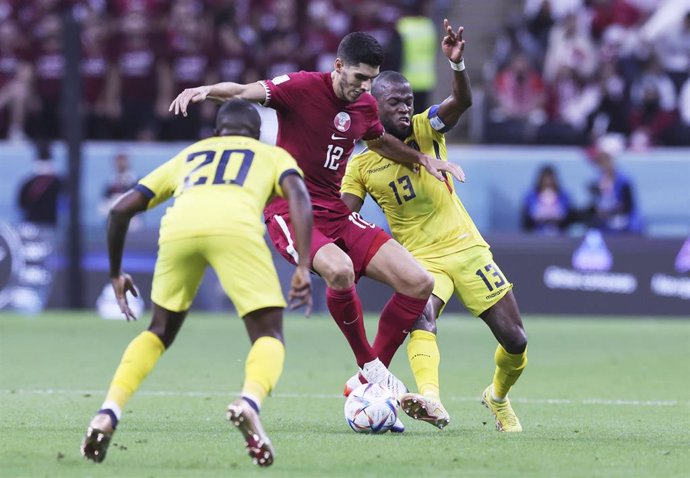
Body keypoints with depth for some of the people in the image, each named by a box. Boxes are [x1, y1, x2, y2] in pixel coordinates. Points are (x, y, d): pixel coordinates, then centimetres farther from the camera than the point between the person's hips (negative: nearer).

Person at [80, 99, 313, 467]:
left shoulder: (187, 155, 41)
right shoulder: (272, 155, 34)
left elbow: (121, 209, 35)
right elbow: (298, 195, 11)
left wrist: (116, 273, 47)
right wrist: (303, 268, 4)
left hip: (178, 226, 3)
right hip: (234, 226, -3)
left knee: (160, 332, 25)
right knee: (269, 336, 6)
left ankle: (108, 413, 8)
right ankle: (250, 402, -26)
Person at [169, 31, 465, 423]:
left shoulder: (365, 105, 8)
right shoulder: (302, 87, -12)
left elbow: (380, 141, 31)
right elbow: (245, 92, -24)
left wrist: (422, 159, 19)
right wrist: (207, 90, -44)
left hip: (337, 214, 7)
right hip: (291, 213, -7)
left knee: (419, 284, -4)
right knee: (339, 269, -38)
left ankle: (373, 378, 8)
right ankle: (369, 365, -15)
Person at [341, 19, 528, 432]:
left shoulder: (427, 129, -3)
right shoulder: (361, 166, -2)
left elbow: (463, 101, -23)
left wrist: (457, 63, -44)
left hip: (466, 247, 1)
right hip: (420, 259, -1)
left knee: (515, 340, 1)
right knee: (422, 317, -34)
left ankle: (499, 396, 32)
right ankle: (432, 401, -54)